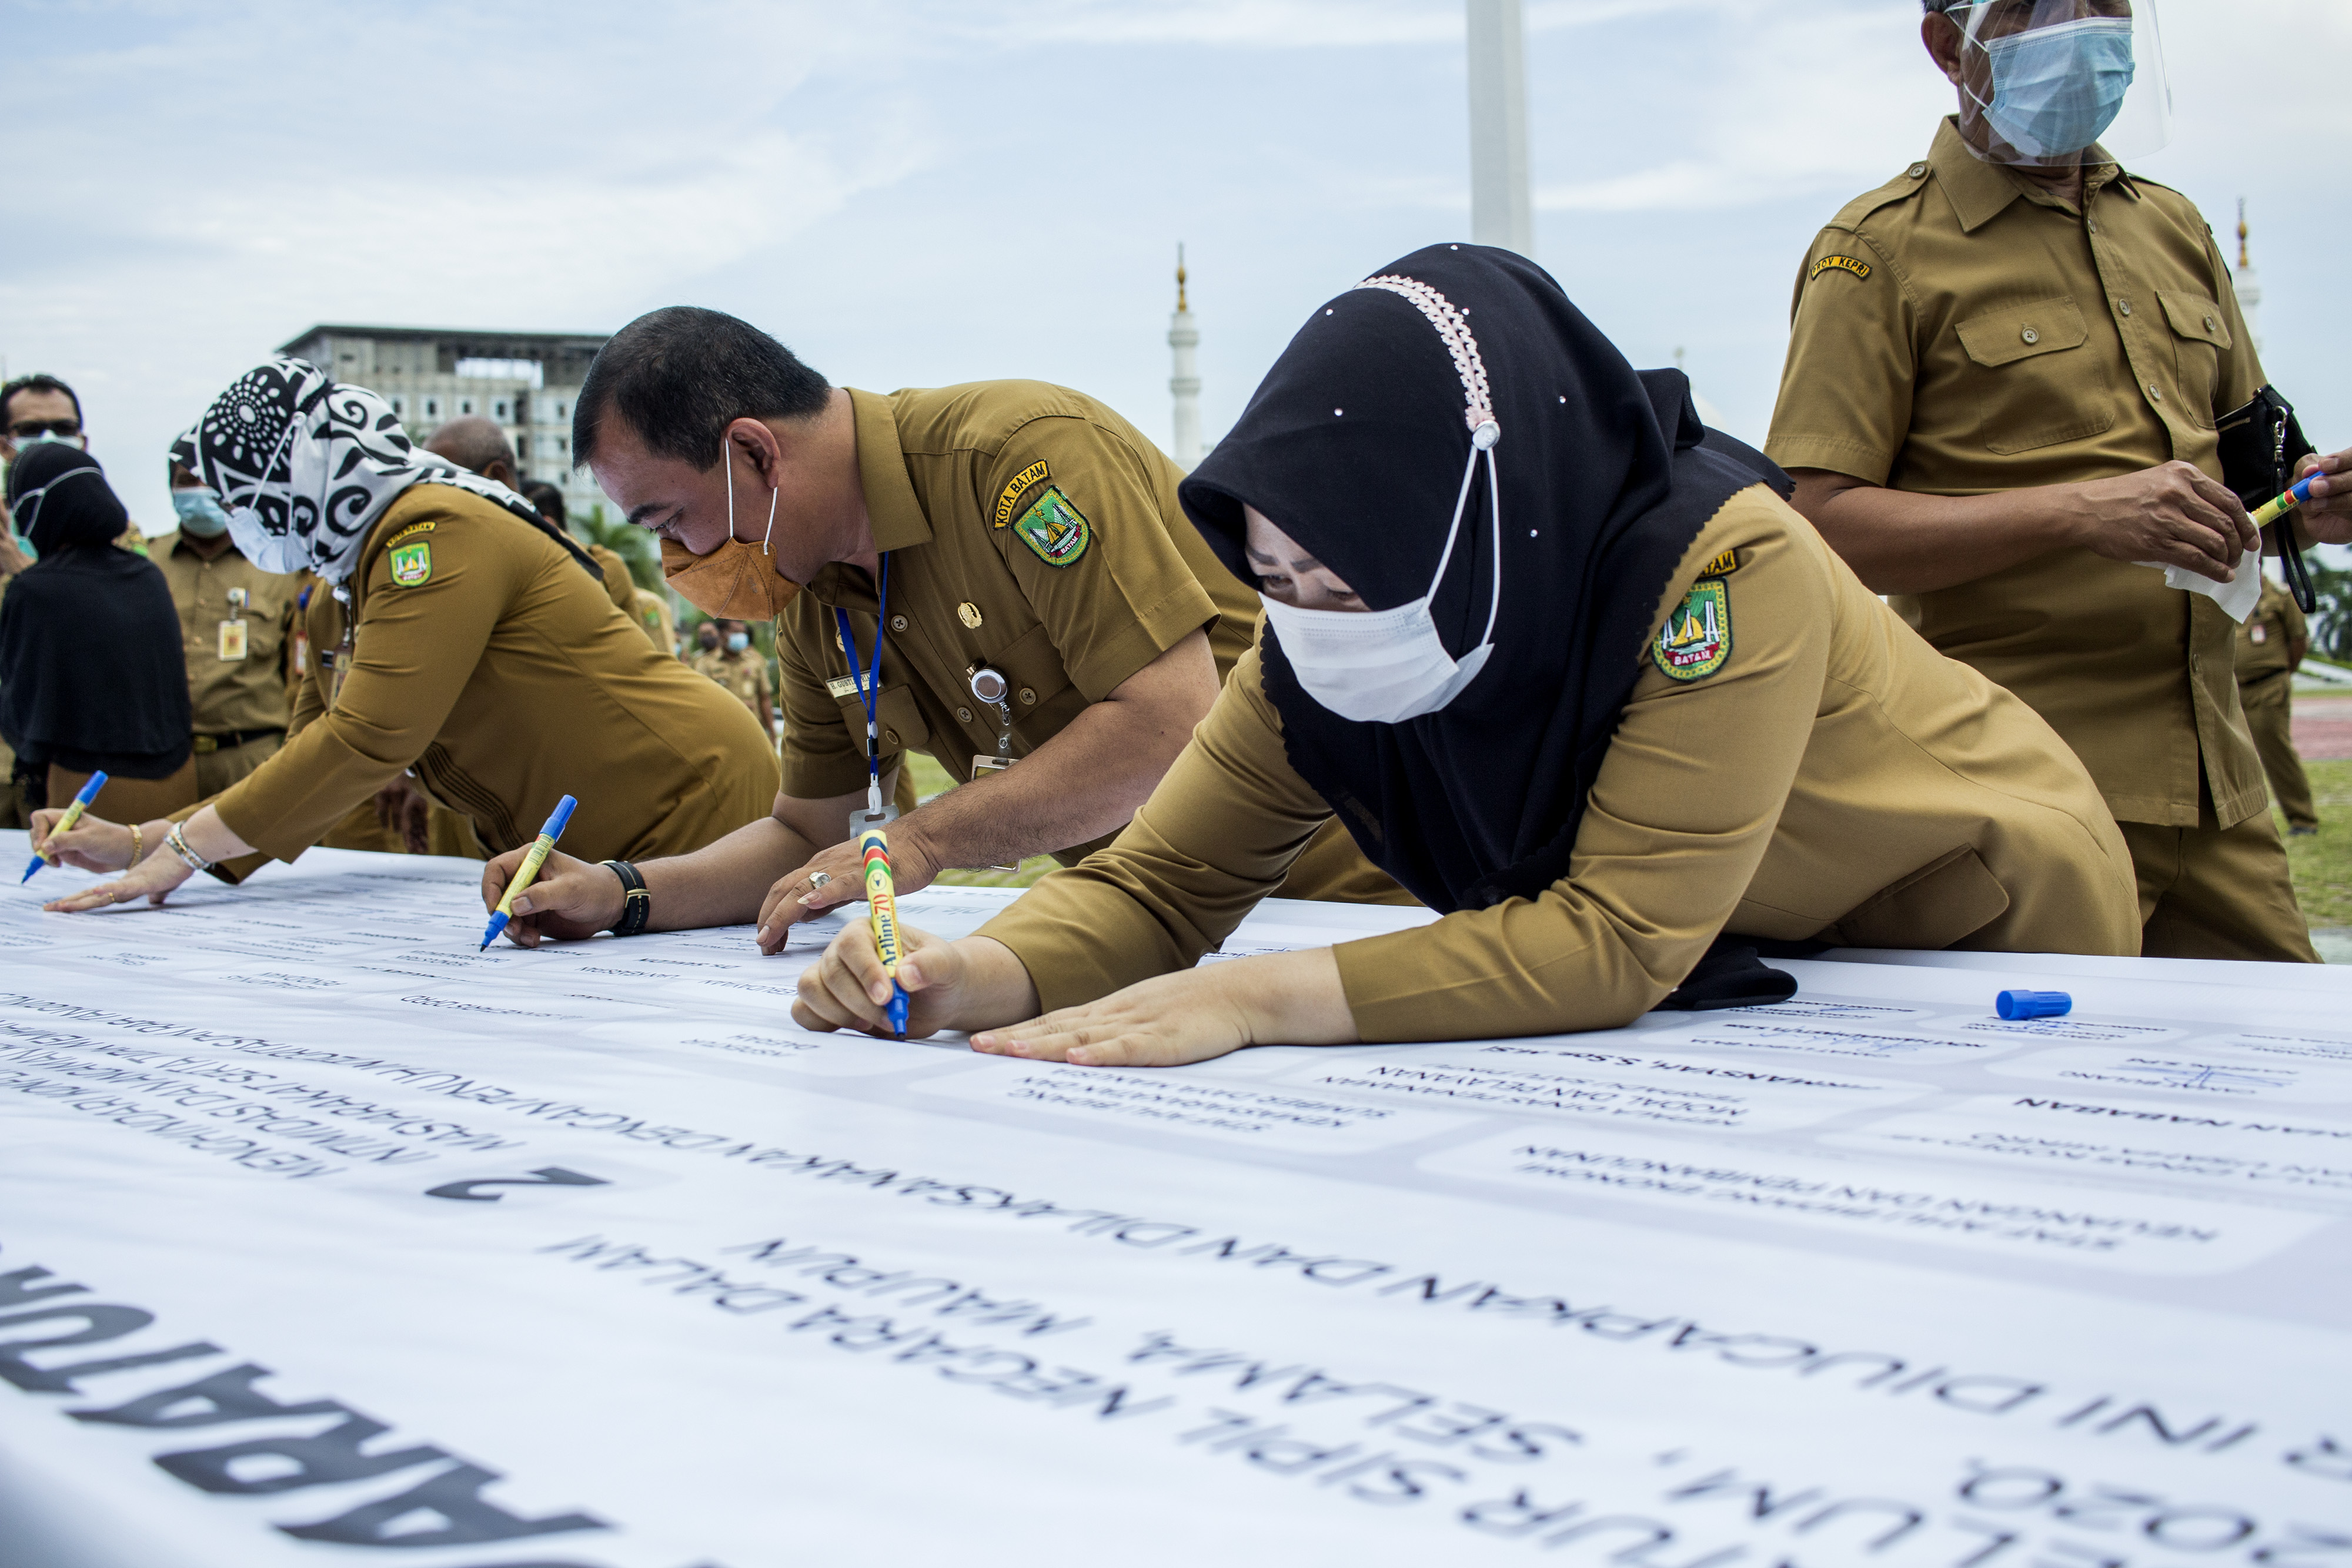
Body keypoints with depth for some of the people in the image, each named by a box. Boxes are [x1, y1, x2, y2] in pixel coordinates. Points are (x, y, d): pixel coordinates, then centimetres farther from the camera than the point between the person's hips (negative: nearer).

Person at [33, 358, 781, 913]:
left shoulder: (435, 533, -17)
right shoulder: (341, 601, 12)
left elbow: (368, 741, -25)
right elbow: (311, 774, 14)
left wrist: (184, 848, -19)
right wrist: (138, 842, 4)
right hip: (591, 858, 9)